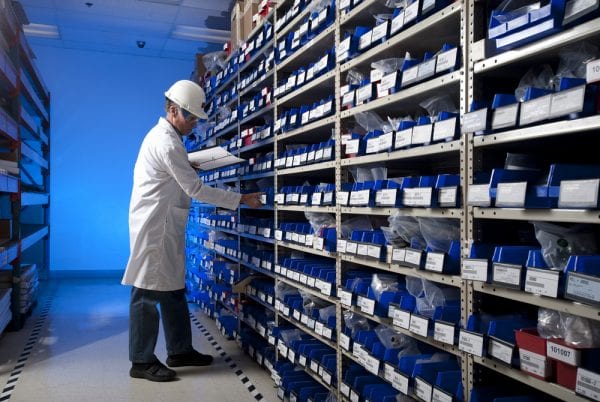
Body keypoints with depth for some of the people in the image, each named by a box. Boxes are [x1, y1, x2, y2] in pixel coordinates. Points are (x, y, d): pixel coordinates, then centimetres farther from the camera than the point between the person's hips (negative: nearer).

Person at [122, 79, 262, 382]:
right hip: (154, 227, -10)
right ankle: (142, 361, 9)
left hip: (164, 227, 10)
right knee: (149, 293, -2)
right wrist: (241, 199, -15)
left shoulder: (163, 136, 15)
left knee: (172, 290, 14)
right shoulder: (167, 142, -18)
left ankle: (180, 351, 24)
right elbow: (195, 189, -18)